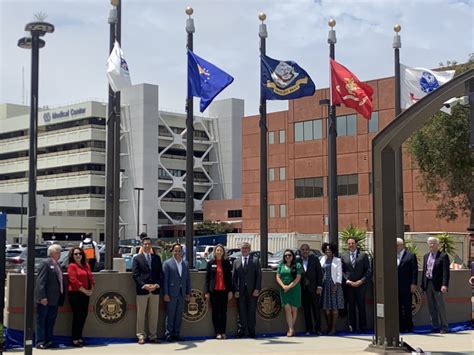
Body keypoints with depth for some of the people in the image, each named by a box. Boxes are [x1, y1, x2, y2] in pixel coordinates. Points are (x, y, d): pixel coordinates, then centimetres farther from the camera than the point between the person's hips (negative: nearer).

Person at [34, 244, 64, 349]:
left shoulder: (57, 265, 16)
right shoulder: (46, 263, -10)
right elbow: (41, 281, -16)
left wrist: (61, 297, 15)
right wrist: (42, 297, -23)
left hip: (54, 299, 8)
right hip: (45, 299, -8)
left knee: (51, 321, 12)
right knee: (42, 321, 0)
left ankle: (49, 341, 19)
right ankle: (40, 342, 3)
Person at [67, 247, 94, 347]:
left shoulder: (86, 265, 15)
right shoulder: (72, 266, -7)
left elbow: (91, 278, 14)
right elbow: (74, 281, -15)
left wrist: (91, 290, 0)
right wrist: (85, 291, -14)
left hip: (86, 294, 7)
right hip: (75, 294, -7)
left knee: (84, 315, 8)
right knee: (77, 316, -5)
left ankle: (79, 337, 18)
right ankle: (75, 339, 1)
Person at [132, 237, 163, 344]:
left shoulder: (157, 257, 13)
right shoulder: (137, 258, 3)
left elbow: (160, 273, 9)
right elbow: (135, 274, -5)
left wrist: (157, 284, -7)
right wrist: (144, 285, -15)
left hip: (155, 290, 3)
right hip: (142, 290, -3)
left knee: (154, 315, 6)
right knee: (141, 314, 1)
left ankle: (153, 336, 12)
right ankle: (141, 336, 7)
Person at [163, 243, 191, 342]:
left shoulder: (185, 263, 11)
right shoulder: (167, 263, -3)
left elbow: (188, 279, 13)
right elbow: (165, 279, -6)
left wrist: (188, 293, 8)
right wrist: (165, 294, -10)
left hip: (182, 293, 5)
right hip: (171, 294, -4)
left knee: (179, 315, 8)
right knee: (170, 314, 0)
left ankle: (176, 334, 16)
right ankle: (168, 334, 7)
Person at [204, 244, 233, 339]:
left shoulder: (227, 262, 5)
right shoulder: (211, 263, 3)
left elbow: (229, 277, 6)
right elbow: (207, 278, 2)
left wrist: (230, 291, 1)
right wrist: (207, 291, -3)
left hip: (224, 290, 1)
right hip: (214, 291, -1)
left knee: (223, 312, 5)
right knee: (215, 312, 2)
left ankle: (223, 332, 11)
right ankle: (217, 332, 7)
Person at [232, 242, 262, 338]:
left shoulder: (255, 261, 9)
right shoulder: (236, 262, 12)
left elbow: (259, 276, 2)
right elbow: (234, 277, 8)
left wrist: (257, 289, -8)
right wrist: (235, 290, -3)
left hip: (252, 291, -1)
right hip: (240, 291, 1)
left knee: (252, 312, 3)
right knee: (241, 312, 2)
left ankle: (252, 332, 9)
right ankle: (241, 331, 7)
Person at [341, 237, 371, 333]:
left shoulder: (363, 255, 5)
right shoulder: (344, 257, 10)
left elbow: (368, 270, 2)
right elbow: (342, 271, 7)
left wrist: (361, 281, -9)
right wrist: (347, 280, -7)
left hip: (361, 285, -1)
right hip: (349, 285, 1)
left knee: (361, 306, 0)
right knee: (351, 307, 3)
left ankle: (362, 327, 5)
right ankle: (352, 327, 9)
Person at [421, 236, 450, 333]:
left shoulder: (443, 256, -5)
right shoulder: (426, 256, 15)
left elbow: (446, 272, -11)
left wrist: (444, 285, -20)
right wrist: (422, 284, 12)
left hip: (437, 285, -6)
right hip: (428, 284, 6)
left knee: (440, 306, -3)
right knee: (431, 307, 8)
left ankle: (444, 327, 5)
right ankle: (435, 326, 15)